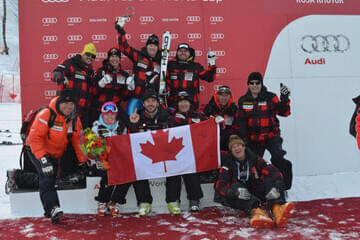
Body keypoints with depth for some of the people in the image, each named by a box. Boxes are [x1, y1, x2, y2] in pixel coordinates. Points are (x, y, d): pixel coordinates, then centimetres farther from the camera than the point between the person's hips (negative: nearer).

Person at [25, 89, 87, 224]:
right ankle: (52, 208, -36)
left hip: (55, 154, 7)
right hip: (37, 150, -7)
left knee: (51, 180, 13)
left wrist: (83, 161, -2)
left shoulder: (75, 119, -5)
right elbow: (35, 138, -28)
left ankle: (50, 212, 23)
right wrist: (43, 159, -36)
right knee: (46, 177, -27)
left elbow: (77, 141, 2)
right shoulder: (46, 115, -26)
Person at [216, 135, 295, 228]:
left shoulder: (255, 159, 1)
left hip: (258, 194, 1)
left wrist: (276, 188, -32)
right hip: (240, 199, -1)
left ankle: (277, 208, -47)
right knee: (234, 186, -29)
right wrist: (235, 191, -37)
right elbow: (220, 185, -16)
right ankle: (255, 211, -53)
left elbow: (274, 172, -10)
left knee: (270, 181, -20)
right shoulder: (228, 164, -1)